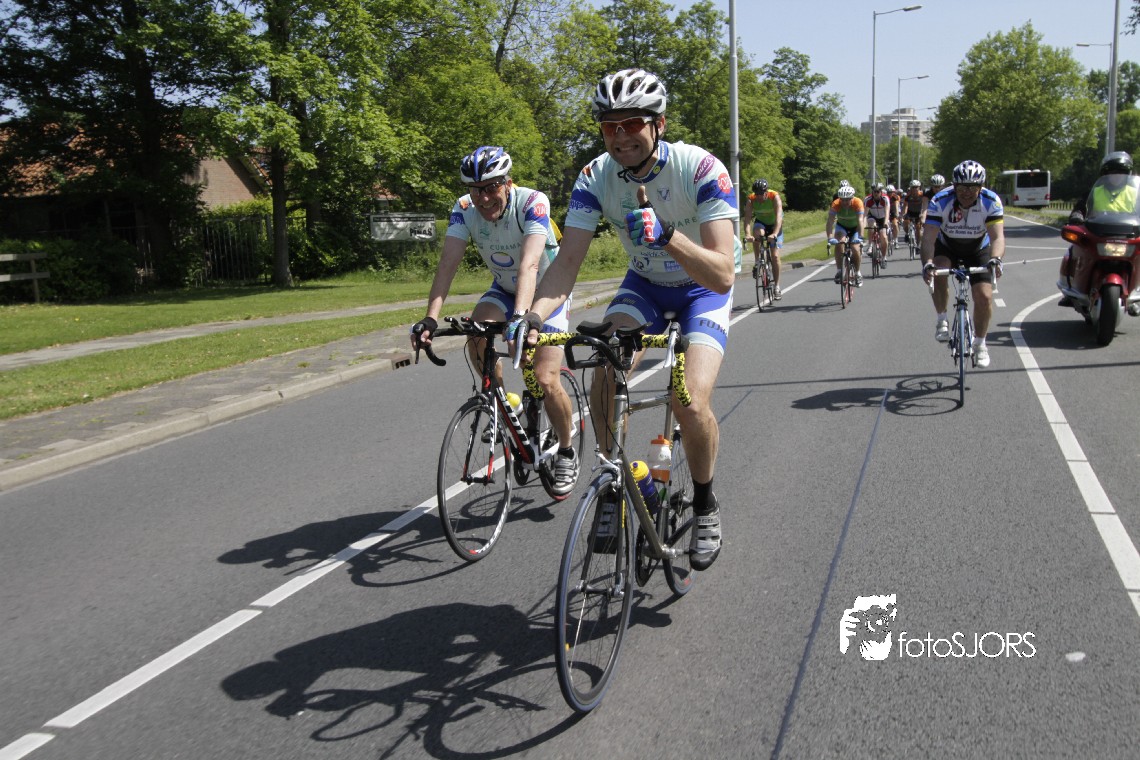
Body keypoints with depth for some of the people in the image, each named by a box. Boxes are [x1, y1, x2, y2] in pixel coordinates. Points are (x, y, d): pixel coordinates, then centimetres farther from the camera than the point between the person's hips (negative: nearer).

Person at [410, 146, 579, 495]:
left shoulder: (532, 202, -30)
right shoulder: (464, 209, -18)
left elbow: (529, 264, -44)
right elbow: (448, 263, -28)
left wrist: (521, 316, -59)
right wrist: (431, 317, -42)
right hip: (504, 289, 4)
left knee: (545, 379, -16)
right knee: (477, 337, -28)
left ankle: (567, 453, 8)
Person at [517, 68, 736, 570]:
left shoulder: (701, 170, -29)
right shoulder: (596, 177, -18)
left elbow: (723, 275, -36)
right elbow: (566, 264, -23)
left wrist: (667, 235, -53)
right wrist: (532, 317, -42)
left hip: (703, 289, -3)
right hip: (644, 285, 3)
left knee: (692, 404, -24)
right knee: (604, 382, -24)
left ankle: (705, 505, 5)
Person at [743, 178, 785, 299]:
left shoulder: (775, 197, -30)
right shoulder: (751, 199, -24)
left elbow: (779, 216, -40)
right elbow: (747, 217, -33)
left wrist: (775, 234, -56)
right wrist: (747, 234, -52)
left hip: (775, 225, -1)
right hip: (760, 222, 1)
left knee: (775, 256, -9)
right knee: (758, 233, -37)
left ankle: (777, 287, 2)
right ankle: (757, 261, -17)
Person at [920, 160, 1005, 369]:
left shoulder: (991, 202, -27)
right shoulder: (940, 201, -29)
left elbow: (997, 236, -34)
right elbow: (928, 237, -35)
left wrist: (995, 259, -55)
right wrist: (927, 263, -54)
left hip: (977, 250, 0)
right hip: (946, 247, 0)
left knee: (985, 296, -13)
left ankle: (980, 343, 11)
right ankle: (942, 320, -9)